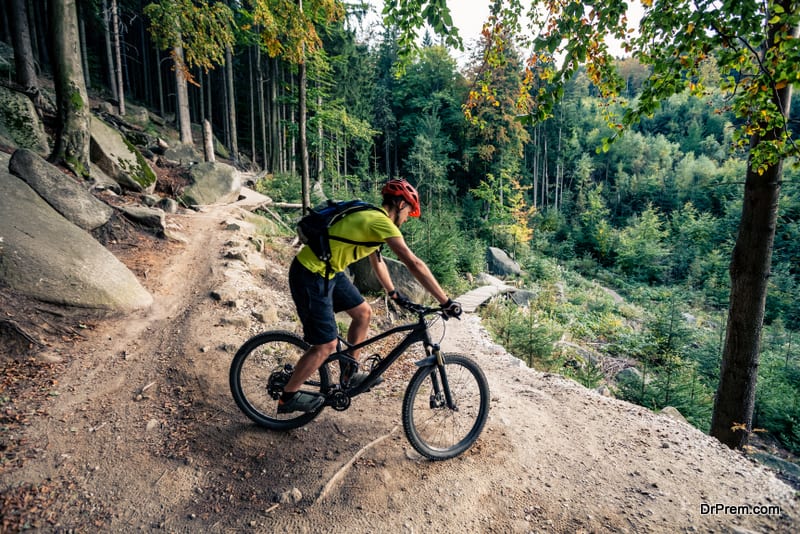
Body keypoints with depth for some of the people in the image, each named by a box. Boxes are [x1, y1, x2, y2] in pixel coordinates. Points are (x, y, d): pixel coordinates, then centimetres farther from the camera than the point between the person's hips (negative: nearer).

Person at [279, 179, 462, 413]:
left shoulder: (371, 217, 11)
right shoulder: (382, 222, -19)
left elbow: (377, 261, 23)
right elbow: (414, 264, -25)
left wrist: (393, 293, 29)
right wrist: (446, 302, -21)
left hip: (328, 271, 10)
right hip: (310, 276, -10)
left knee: (363, 313, 14)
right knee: (326, 346, -3)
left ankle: (349, 375, 30)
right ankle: (288, 397, 18)